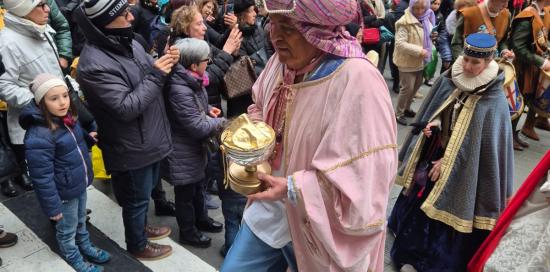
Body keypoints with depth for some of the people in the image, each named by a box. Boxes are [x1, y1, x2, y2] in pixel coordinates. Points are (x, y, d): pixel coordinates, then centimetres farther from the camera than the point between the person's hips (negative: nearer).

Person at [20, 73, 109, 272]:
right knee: (67, 230, 18)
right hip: (64, 191, -7)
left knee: (81, 221, 29)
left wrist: (88, 138, 2)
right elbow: (42, 177, -25)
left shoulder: (68, 118, -4)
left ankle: (86, 248, 51)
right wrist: (52, 207, -19)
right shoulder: (39, 135, -30)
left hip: (80, 183, 7)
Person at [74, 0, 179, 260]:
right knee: (136, 198, 14)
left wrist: (165, 64, -8)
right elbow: (126, 108, -28)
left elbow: (150, 75, 13)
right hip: (131, 147, -8)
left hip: (151, 137, 8)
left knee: (146, 191, 27)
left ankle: (140, 226, 52)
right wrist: (156, 76, -26)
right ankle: (137, 245, 37)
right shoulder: (94, 64, -26)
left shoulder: (128, 42, 1)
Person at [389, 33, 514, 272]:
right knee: (420, 202, 17)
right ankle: (412, 251, 39)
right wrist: (430, 126, -12)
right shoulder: (447, 81, -4)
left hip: (463, 168, -5)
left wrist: (447, 162, -15)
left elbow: (483, 144, -17)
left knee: (447, 207, 6)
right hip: (432, 153, 5)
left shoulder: (494, 99, -19)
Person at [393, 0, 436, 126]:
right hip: (408, 61, -8)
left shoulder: (427, 19, 5)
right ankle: (398, 113, 15)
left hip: (421, 61, 8)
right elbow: (400, 43, -26)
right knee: (407, 88, -3)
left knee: (416, 86, 18)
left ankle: (406, 108, 37)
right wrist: (418, 51, -28)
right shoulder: (405, 22, -20)